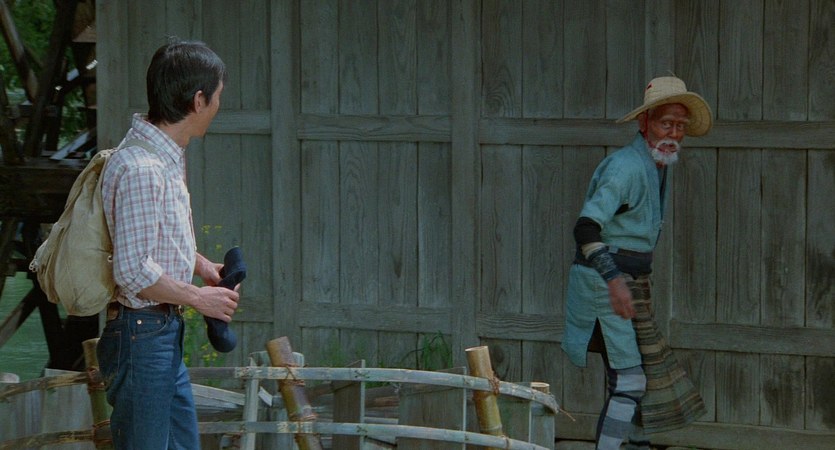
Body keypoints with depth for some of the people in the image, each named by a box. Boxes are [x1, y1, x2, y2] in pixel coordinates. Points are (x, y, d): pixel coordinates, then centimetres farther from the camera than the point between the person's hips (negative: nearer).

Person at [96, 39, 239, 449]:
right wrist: (199, 298, -13)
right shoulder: (140, 168, -22)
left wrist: (201, 265, 13)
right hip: (142, 334, -10)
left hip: (165, 334, 10)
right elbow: (134, 272, -25)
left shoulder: (166, 157, 10)